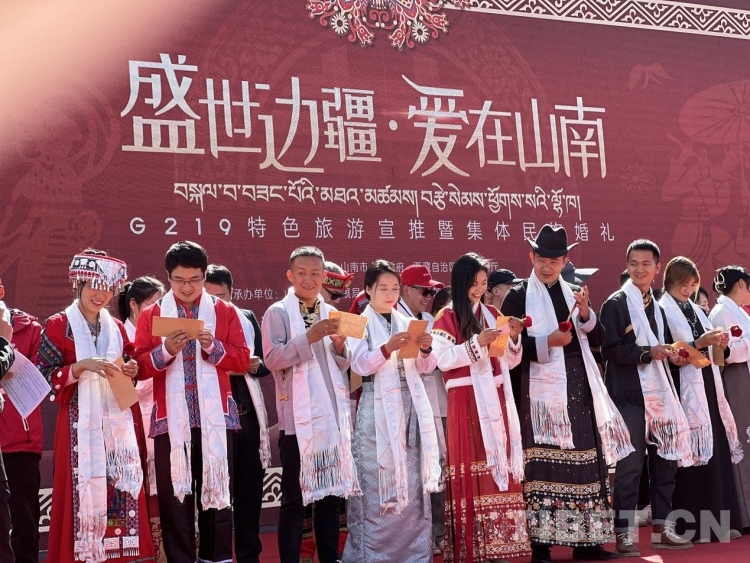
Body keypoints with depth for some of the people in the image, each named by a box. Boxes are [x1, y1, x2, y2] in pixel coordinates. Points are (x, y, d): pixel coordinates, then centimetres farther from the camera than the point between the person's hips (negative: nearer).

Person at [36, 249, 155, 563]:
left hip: (120, 418, 4)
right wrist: (82, 366, -19)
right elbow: (44, 376, -6)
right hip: (81, 421, -4)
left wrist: (131, 371, -1)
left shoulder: (117, 328, 14)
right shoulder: (58, 326, 0)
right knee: (84, 486, -8)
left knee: (124, 484, 2)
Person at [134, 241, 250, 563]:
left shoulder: (225, 311, 7)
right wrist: (166, 351, -17)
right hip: (171, 418, 0)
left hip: (215, 417, 0)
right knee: (174, 496, 4)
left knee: (216, 491, 6)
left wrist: (213, 346, -14)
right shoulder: (151, 315, 6)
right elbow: (140, 367, 0)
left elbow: (241, 360, 1)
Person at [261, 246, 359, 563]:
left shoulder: (331, 313, 13)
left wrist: (339, 346, -6)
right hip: (298, 417, -5)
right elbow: (272, 359, -15)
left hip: (332, 415, 5)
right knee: (294, 498, -1)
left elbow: (344, 365, 15)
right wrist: (309, 338, -22)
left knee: (331, 493, 11)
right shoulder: (278, 312, -3)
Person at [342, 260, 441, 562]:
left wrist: (426, 349, -8)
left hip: (411, 406, 5)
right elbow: (360, 365, -11)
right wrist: (387, 348, -25)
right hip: (378, 408, -5)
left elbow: (425, 368, 12)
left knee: (412, 478, 5)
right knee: (378, 478, -5)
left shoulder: (407, 322, 14)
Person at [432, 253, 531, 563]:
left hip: (494, 400, 5)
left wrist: (513, 338, -3)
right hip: (466, 402, -5)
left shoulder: (492, 314, 13)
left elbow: (509, 361, 15)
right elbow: (442, 359, -13)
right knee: (471, 469, -5)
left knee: (499, 465, 5)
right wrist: (477, 342, -18)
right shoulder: (447, 317, -2)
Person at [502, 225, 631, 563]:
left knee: (585, 460, 6)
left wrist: (585, 313, -8)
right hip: (542, 392, -5)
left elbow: (597, 340, 10)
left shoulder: (574, 293, 15)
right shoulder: (518, 297, 0)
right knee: (543, 464, -6)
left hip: (579, 388, 5)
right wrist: (548, 341, -19)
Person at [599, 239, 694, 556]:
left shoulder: (657, 307, 16)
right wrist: (648, 353, -23)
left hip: (660, 393, 7)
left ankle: (661, 529, 21)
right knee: (630, 466, -5)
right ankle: (624, 534, 3)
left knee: (665, 462, 11)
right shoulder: (616, 304, -6)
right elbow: (610, 350, -14)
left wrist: (674, 356, 2)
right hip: (630, 396, -7)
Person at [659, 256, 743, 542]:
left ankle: (718, 521, 13)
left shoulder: (695, 310, 16)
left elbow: (709, 352, 17)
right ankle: (692, 525, 2)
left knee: (717, 452, 7)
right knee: (692, 456, -5)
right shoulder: (662, 311, -6)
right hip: (684, 390, -7)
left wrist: (719, 344, -3)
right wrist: (699, 343, -21)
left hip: (708, 386, 7)